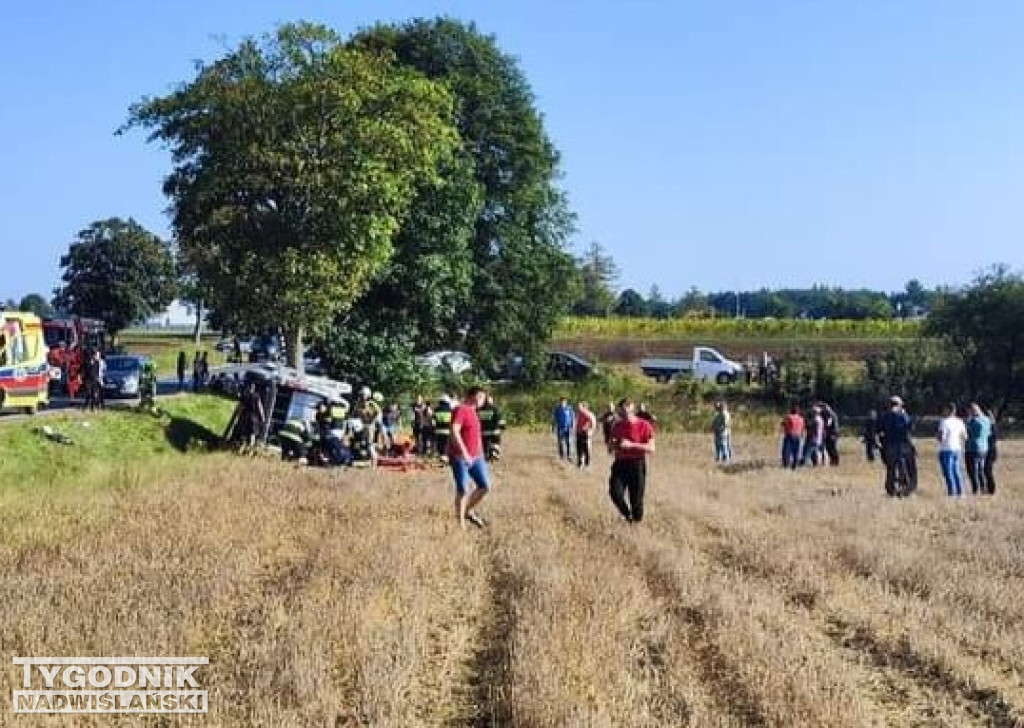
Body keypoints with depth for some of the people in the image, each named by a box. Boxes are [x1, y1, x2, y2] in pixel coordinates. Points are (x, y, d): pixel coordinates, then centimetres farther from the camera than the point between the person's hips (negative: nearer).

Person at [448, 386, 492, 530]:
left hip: (475, 457, 8)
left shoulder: (472, 411, 16)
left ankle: (469, 511, 22)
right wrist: (464, 452, -26)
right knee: (463, 490, -6)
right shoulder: (460, 410, -11)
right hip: (460, 457, -8)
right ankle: (461, 523, 3)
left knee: (485, 486, 3)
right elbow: (454, 432, -22)